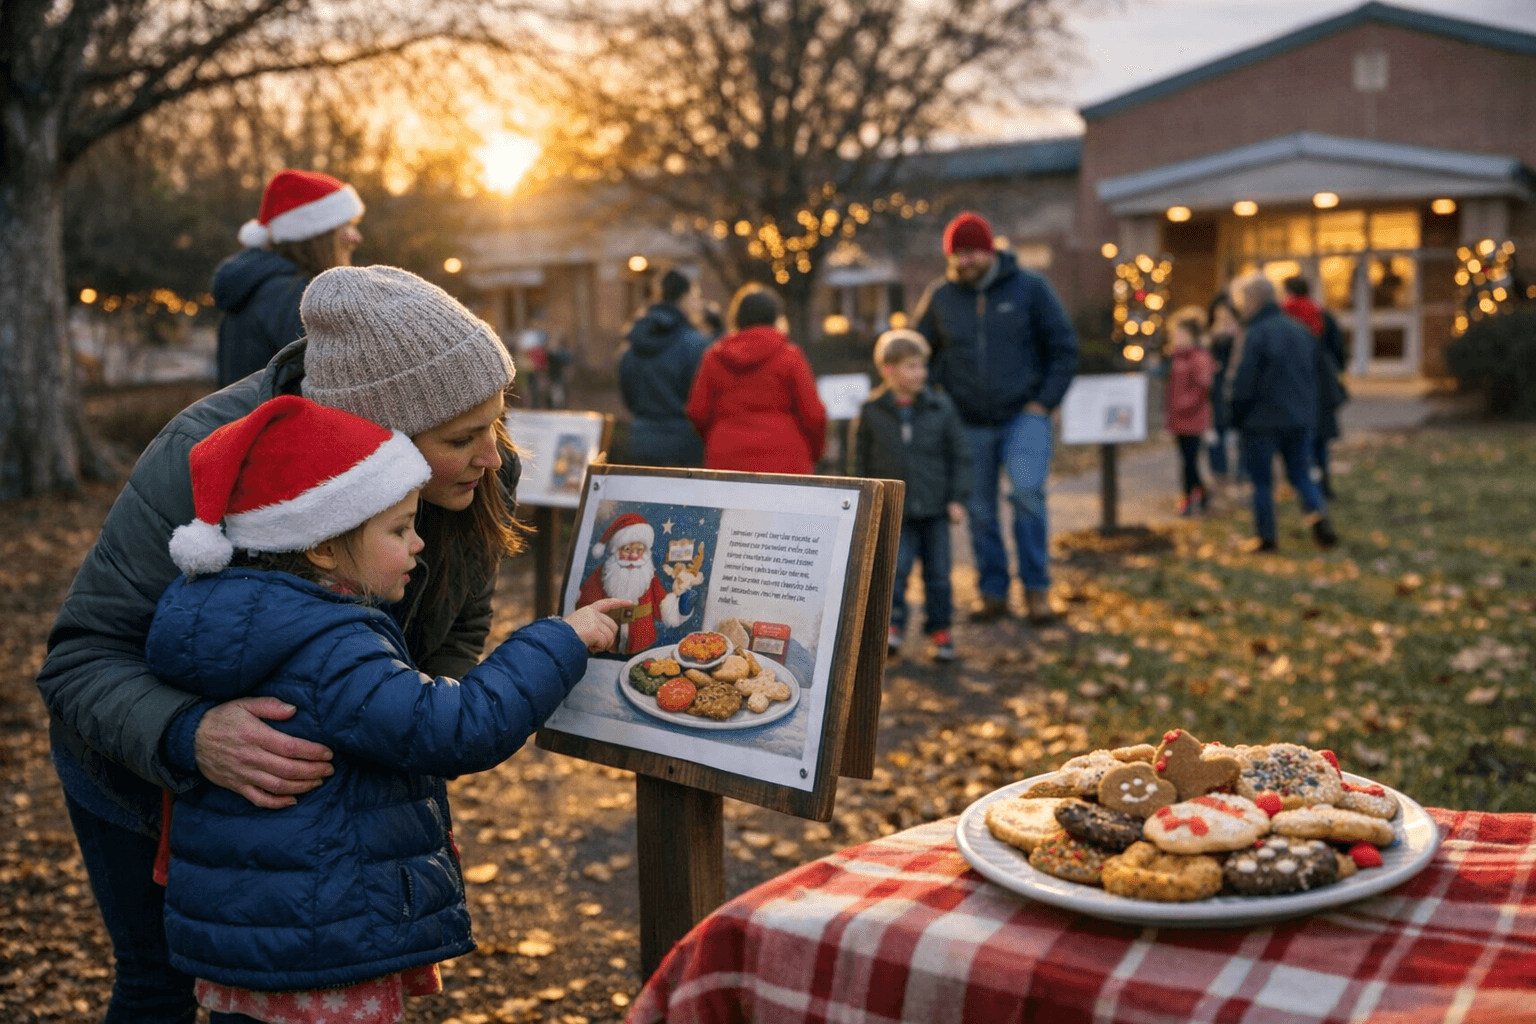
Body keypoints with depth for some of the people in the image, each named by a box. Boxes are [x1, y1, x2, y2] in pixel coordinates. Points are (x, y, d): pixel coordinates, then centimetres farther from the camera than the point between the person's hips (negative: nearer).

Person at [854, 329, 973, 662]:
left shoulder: (941, 407, 0)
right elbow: (862, 459, 7)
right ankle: (892, 624, 5)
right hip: (893, 509, -1)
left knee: (937, 572, 6)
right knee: (896, 566, -12)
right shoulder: (872, 412, -1)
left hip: (934, 508, 1)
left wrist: (957, 498, -1)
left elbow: (960, 454, 4)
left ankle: (940, 629, 20)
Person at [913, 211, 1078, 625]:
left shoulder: (1029, 287, -3)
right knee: (980, 510, 6)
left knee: (1026, 492, -20)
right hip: (969, 424, 3)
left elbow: (1064, 347, 1)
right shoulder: (940, 296, 2)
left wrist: (1044, 402, -7)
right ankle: (993, 593, 19)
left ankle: (1036, 588, -7)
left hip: (1024, 416, -3)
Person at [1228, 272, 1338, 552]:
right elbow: (1313, 377, 15)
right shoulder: (1300, 331, 9)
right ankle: (1318, 514, -8)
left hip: (1263, 421, -6)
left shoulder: (1255, 335, -13)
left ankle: (1266, 536, 7)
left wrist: (1236, 418, -2)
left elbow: (1244, 384, -14)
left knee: (1261, 480, 4)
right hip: (1300, 419, 6)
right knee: (1300, 474, 14)